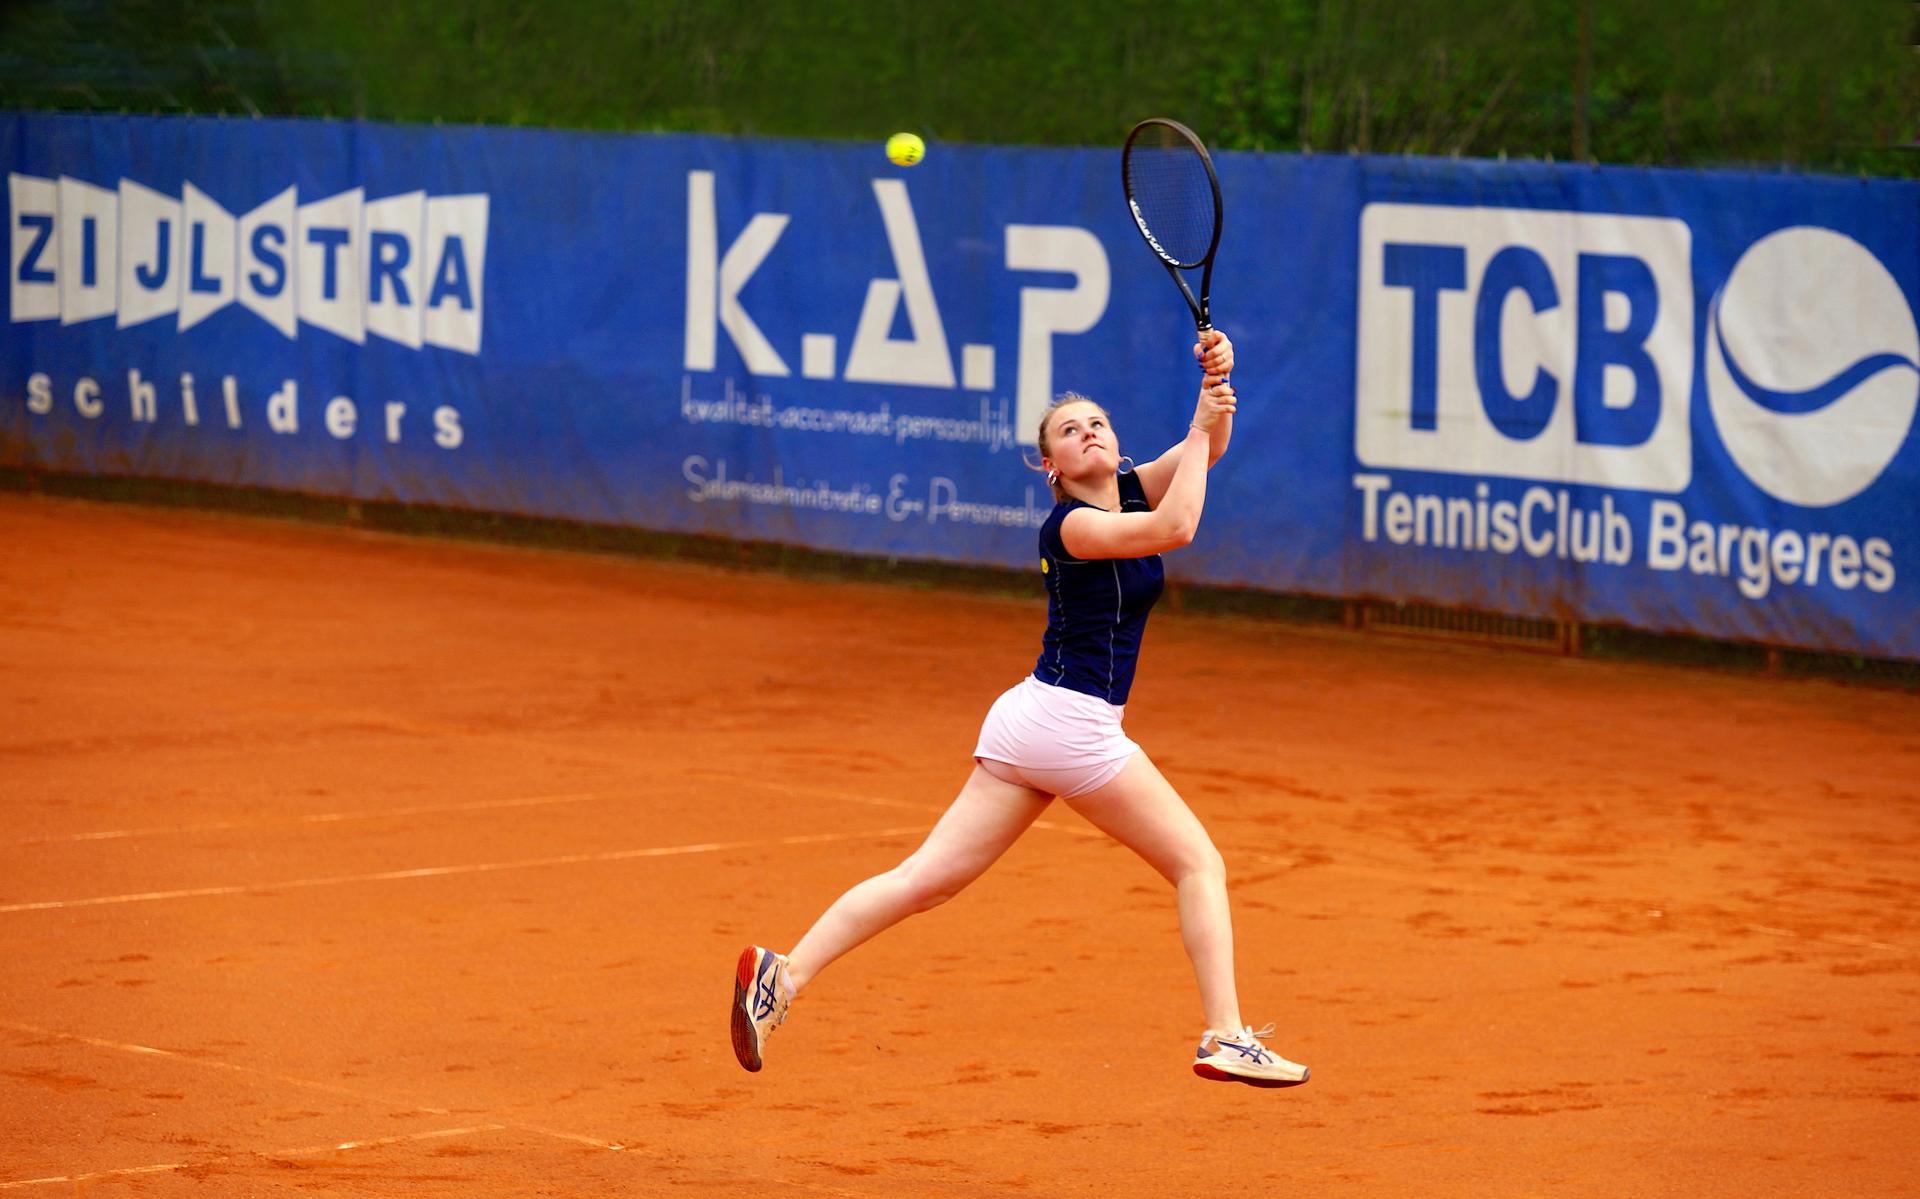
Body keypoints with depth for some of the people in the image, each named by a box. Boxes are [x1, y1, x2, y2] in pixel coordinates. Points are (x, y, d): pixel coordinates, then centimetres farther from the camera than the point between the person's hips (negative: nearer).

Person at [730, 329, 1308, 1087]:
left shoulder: (1133, 490, 14)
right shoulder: (1070, 525, -11)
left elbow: (1206, 449, 8)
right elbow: (1174, 529, -25)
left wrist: (1215, 384, -10)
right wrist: (1200, 428, -16)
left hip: (1030, 717, 9)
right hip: (1074, 723, -9)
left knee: (928, 878, 1)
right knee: (1199, 863, 1)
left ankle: (784, 974, -7)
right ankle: (1226, 1039, -3)